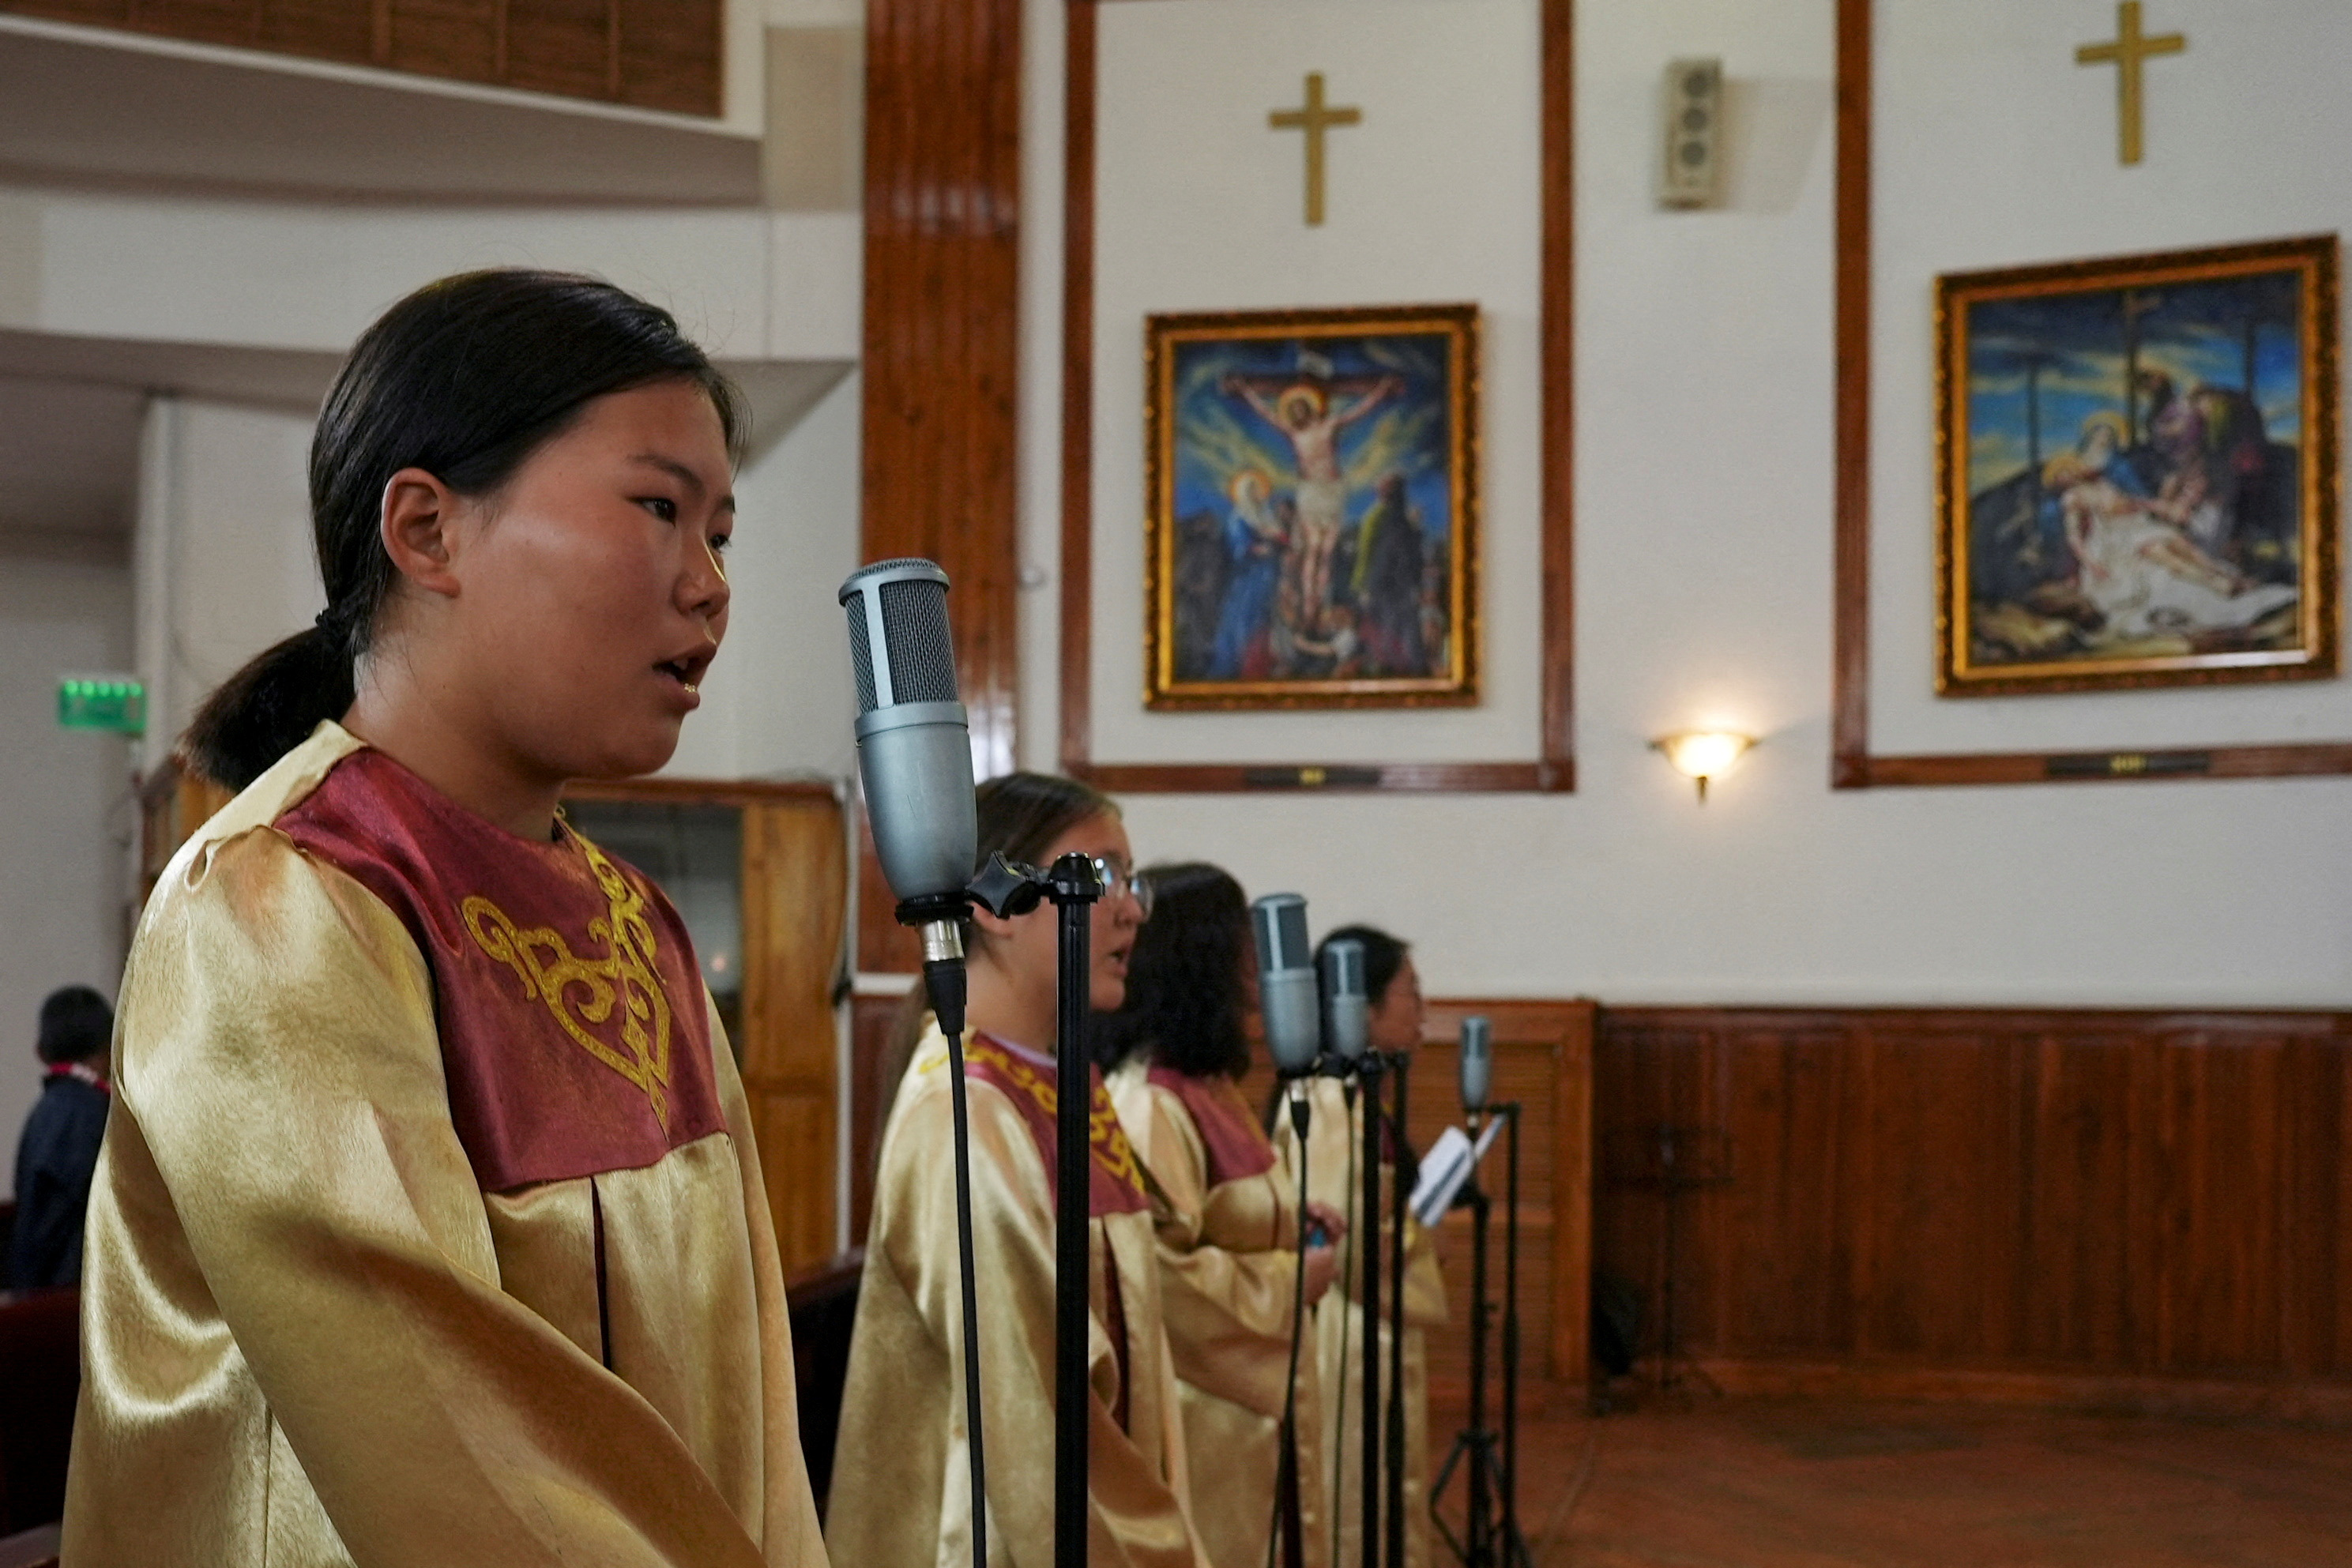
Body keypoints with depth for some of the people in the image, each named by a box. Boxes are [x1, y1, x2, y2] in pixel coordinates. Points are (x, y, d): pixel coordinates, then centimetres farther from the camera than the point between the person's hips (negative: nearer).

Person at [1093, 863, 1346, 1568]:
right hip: (1201, 1411, -10)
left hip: (1253, 1398, 10)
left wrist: (1291, 1221, 7)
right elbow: (1158, 1268, -29)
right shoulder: (1149, 1103, -22)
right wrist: (1290, 1281, -17)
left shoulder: (1206, 1085, 10)